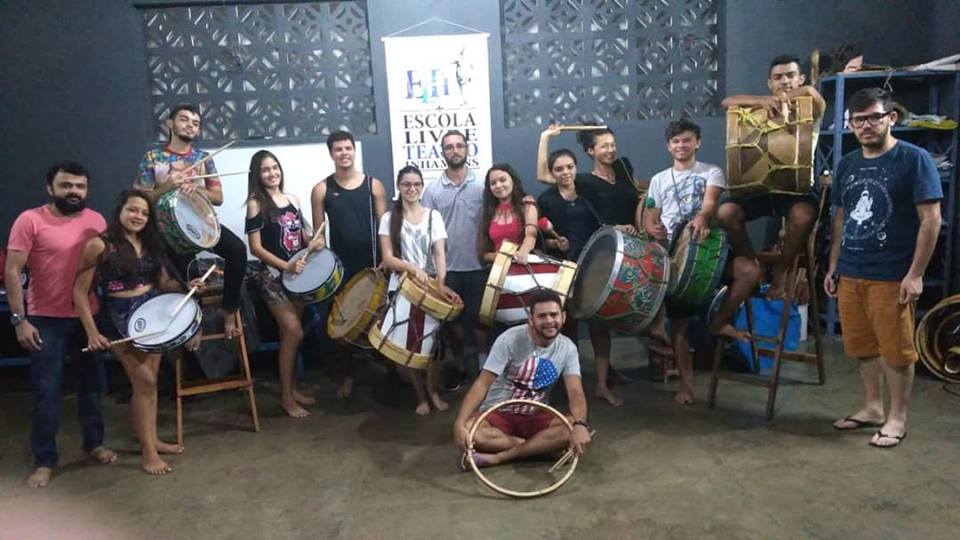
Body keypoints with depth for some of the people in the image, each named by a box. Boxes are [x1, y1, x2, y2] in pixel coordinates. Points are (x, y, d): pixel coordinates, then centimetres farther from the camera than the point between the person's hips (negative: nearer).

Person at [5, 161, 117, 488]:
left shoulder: (97, 221, 2)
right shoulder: (30, 220, -10)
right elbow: (12, 272, -11)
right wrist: (19, 320, -15)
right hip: (46, 319, -3)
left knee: (91, 383, 15)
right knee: (46, 392, 3)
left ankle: (94, 443, 32)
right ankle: (44, 460, 16)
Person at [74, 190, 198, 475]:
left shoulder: (150, 243, 7)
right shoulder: (100, 245, -12)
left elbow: (163, 281, 10)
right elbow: (80, 291, -11)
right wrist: (92, 332, -16)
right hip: (122, 318, -6)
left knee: (150, 381, 13)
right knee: (144, 382, -6)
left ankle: (152, 439, 26)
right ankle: (147, 450, 6)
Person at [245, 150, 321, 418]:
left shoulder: (293, 199, 9)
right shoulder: (255, 204, -8)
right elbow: (256, 247, -13)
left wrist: (313, 242, -5)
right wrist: (286, 266, -22)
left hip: (297, 273, 6)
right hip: (273, 275, -6)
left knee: (290, 333, 12)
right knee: (293, 332, -11)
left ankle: (292, 388, 24)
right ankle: (286, 396, 1)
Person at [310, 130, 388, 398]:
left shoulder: (373, 185, 2)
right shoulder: (321, 190, 2)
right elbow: (318, 231, 5)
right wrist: (318, 243, -15)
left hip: (373, 264, 0)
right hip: (340, 266, 1)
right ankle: (348, 376, 21)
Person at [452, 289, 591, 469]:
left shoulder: (567, 348, -6)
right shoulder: (510, 340, -18)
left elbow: (575, 392, -16)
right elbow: (482, 384, -21)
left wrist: (580, 425, -38)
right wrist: (459, 424, -35)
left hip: (536, 417, 3)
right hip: (498, 413, -2)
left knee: (575, 429, -27)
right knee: (468, 431, -34)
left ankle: (496, 457, -26)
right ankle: (540, 445, -19)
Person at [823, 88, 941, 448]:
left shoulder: (914, 159, -6)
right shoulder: (847, 164, 12)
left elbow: (930, 220, -10)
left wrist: (915, 274, -14)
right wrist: (833, 266, 13)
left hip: (892, 277, -6)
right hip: (850, 274, 6)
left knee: (896, 350, 3)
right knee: (862, 347, 14)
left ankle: (897, 419, 18)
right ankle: (872, 408, 30)